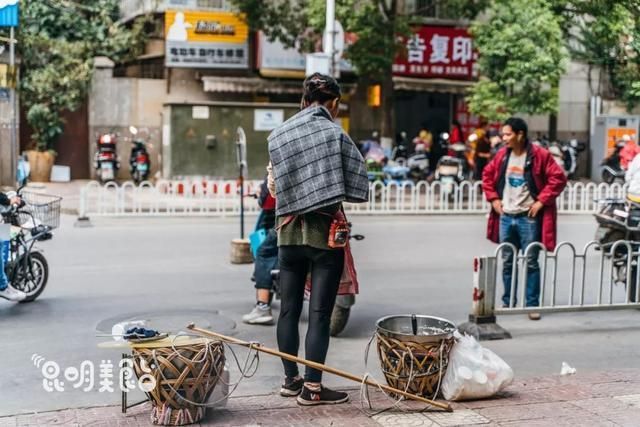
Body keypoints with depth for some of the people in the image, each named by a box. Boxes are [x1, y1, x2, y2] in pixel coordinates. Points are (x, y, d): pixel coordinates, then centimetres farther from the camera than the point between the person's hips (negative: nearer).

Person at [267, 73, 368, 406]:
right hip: (325, 233, -4)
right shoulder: (335, 134, -9)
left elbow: (274, 188, 8)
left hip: (289, 232, 5)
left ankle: (291, 379, 23)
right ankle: (312, 388, 4)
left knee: (289, 310, 12)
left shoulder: (277, 136, 4)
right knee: (319, 313, 0)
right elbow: (359, 188, -7)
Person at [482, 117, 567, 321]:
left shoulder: (539, 155, -11)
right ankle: (508, 302, 23)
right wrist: (493, 198, 8)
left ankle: (532, 305, 9)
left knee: (531, 263, 1)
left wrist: (541, 201, -13)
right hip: (505, 216, 5)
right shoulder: (502, 155, 4)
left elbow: (558, 178, -11)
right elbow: (487, 175, 18)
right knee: (507, 262, 12)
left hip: (528, 217, -5)